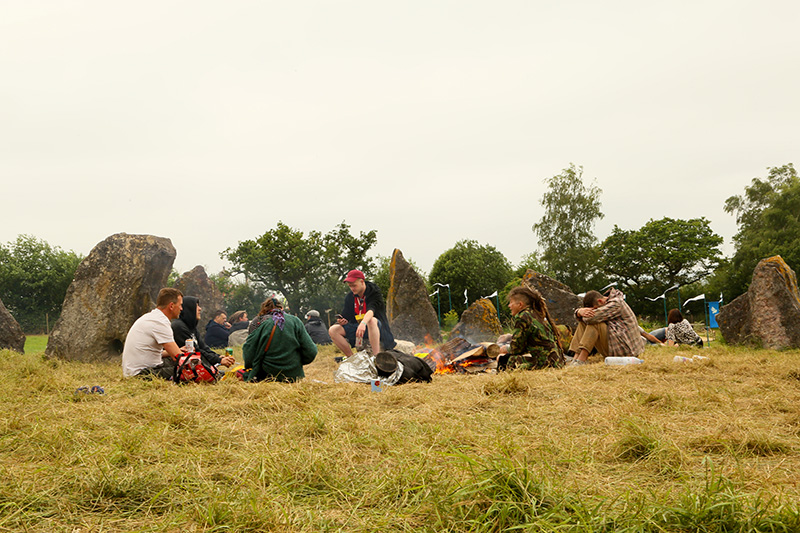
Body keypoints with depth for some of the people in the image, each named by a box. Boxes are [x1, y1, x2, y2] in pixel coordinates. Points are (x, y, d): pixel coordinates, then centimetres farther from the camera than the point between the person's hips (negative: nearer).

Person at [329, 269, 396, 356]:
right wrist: (342, 321, -17)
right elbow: (346, 317, 10)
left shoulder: (374, 293, -12)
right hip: (356, 327, 6)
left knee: (371, 320, -42)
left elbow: (371, 310, -32)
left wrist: (363, 323, -53)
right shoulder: (350, 297, 6)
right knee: (333, 330, -13)